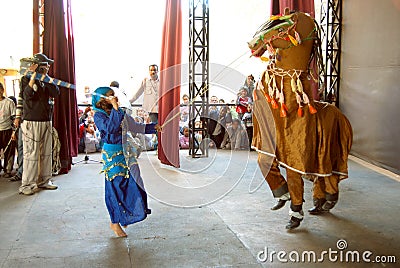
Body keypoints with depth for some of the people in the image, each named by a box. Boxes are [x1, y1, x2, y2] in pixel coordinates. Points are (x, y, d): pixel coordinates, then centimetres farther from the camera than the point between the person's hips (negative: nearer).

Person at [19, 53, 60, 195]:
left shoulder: (45, 81, 14)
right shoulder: (26, 79, -2)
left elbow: (56, 93, -1)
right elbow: (27, 96, -19)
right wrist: (33, 77, -21)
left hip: (46, 121, 6)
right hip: (31, 122, -6)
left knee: (46, 153, 9)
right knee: (31, 154, -7)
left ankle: (44, 181, 18)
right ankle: (27, 185, -2)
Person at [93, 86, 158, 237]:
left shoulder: (120, 113, 11)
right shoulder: (99, 115, -9)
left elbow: (134, 126, 20)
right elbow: (110, 127, -27)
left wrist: (153, 127, 18)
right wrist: (115, 108, -26)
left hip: (125, 153, 7)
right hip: (112, 154, -6)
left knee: (130, 186, 7)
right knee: (116, 188, 0)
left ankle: (122, 217, 26)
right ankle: (115, 223, 16)